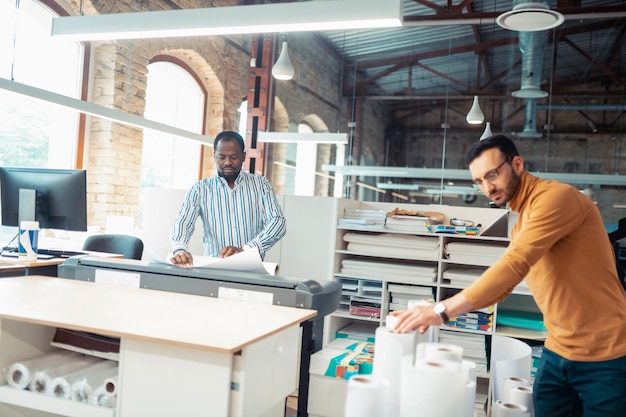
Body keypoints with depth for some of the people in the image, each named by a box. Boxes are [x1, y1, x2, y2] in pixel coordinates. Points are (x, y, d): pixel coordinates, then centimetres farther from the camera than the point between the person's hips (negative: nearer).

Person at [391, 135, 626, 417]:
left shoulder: (557, 197, -18)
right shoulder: (521, 224, 12)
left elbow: (514, 266, -29)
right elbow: (502, 286, 10)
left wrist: (443, 310, -31)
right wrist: (439, 309, -2)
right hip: (558, 351, 8)